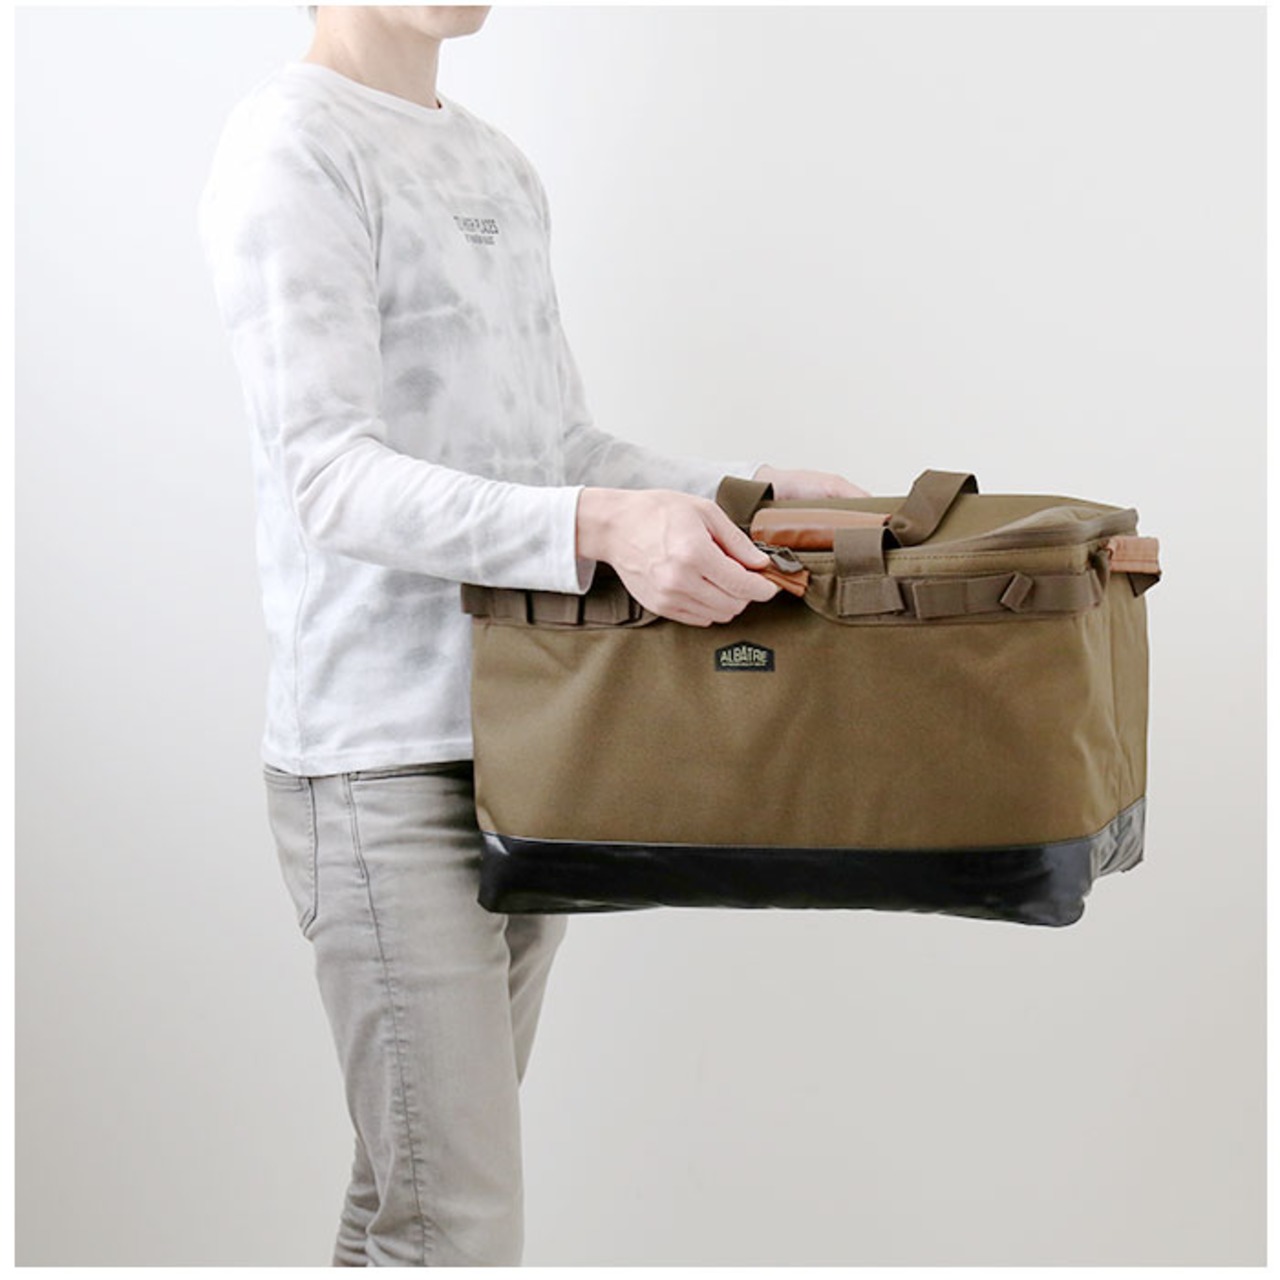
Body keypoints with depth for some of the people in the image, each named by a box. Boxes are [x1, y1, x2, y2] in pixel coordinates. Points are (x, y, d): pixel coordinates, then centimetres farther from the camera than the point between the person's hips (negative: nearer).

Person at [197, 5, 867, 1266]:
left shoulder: (499, 166, 18)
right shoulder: (290, 150, -9)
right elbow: (331, 478, -20)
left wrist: (743, 497, 6)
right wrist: (601, 526, -34)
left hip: (524, 745, 8)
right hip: (388, 768, -8)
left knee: (408, 1200, 15)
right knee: (456, 1231, -6)